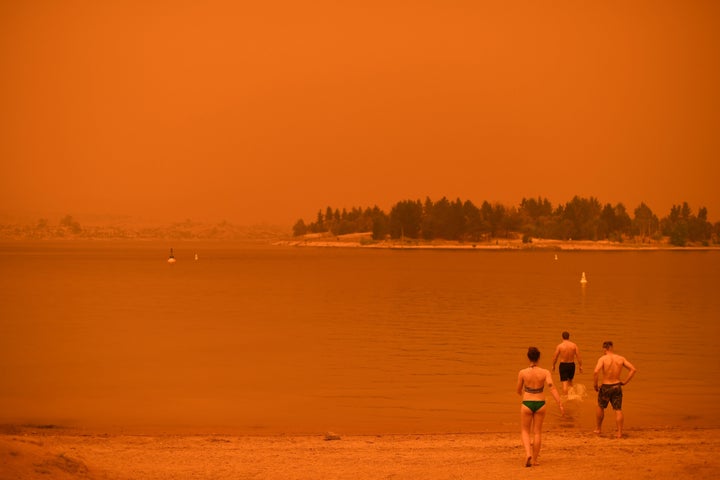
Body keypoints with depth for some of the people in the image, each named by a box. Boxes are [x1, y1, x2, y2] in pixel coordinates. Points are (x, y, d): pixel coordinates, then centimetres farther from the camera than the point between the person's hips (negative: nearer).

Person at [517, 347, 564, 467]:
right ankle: (534, 459, 16)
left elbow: (519, 391, 4)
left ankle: (528, 453, -11)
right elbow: (552, 388, -18)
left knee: (525, 431, 13)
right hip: (540, 404, 1)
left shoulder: (522, 373, -8)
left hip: (527, 404, -1)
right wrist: (560, 405, -18)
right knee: (537, 432, 14)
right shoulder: (545, 372, -8)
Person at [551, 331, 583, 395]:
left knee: (564, 383, -3)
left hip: (563, 365, -3)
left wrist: (553, 366, 12)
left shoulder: (560, 346, -9)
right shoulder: (574, 345, -3)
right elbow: (578, 357, -2)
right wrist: (580, 366, 7)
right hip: (571, 365, 3)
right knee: (570, 381, 24)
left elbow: (555, 357, -3)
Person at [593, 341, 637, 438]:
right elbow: (633, 369, -1)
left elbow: (596, 372, -26)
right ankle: (619, 433, -1)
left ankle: (598, 429, 32)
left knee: (600, 407, 20)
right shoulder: (621, 359, 0)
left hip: (605, 387, -2)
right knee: (618, 410, 5)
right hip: (617, 387, 2)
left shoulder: (603, 359, -12)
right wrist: (625, 382, 4)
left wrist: (595, 385, -12)